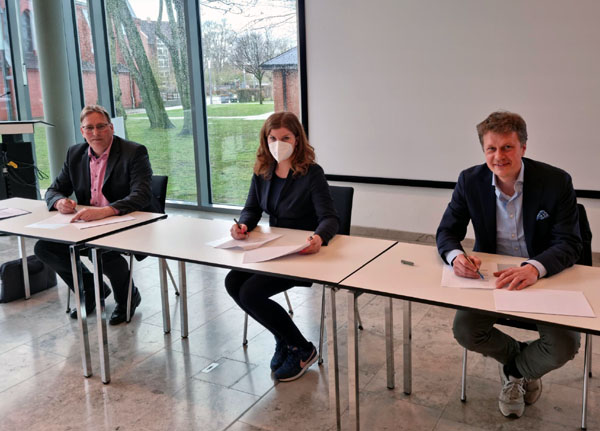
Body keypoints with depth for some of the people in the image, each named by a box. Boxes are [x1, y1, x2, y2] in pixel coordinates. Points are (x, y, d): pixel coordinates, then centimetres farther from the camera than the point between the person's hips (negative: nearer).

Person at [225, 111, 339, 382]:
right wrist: (243, 225, -17)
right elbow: (252, 209, 8)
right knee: (233, 283, -12)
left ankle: (301, 350, 2)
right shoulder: (262, 172, 3)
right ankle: (284, 337, 9)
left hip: (303, 252, -7)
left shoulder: (312, 173, -15)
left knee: (250, 293, -20)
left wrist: (319, 238, -44)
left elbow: (329, 218, -21)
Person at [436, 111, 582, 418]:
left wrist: (534, 268, -39)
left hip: (544, 277, -1)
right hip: (490, 277, 2)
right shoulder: (470, 181, -9)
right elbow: (446, 232, -4)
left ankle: (515, 369, 15)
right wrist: (456, 255, -30)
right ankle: (521, 362, 14)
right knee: (464, 330, -21)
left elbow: (569, 243, -17)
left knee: (564, 346, -23)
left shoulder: (556, 181, -15)